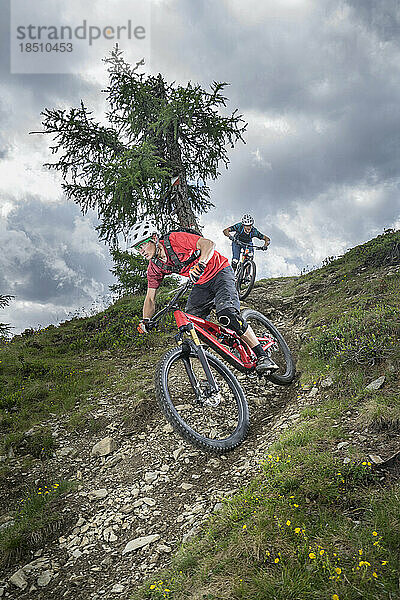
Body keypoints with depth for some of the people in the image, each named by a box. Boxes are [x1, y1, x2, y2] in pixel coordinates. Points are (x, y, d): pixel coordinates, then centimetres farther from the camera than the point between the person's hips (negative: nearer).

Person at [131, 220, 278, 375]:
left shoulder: (175, 239, -21)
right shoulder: (154, 267, -2)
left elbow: (208, 244, -29)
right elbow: (150, 298, 2)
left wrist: (200, 265, -47)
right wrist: (145, 321, -14)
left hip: (219, 272, -7)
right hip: (201, 284, 7)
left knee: (226, 315, -27)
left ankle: (263, 357, -20)